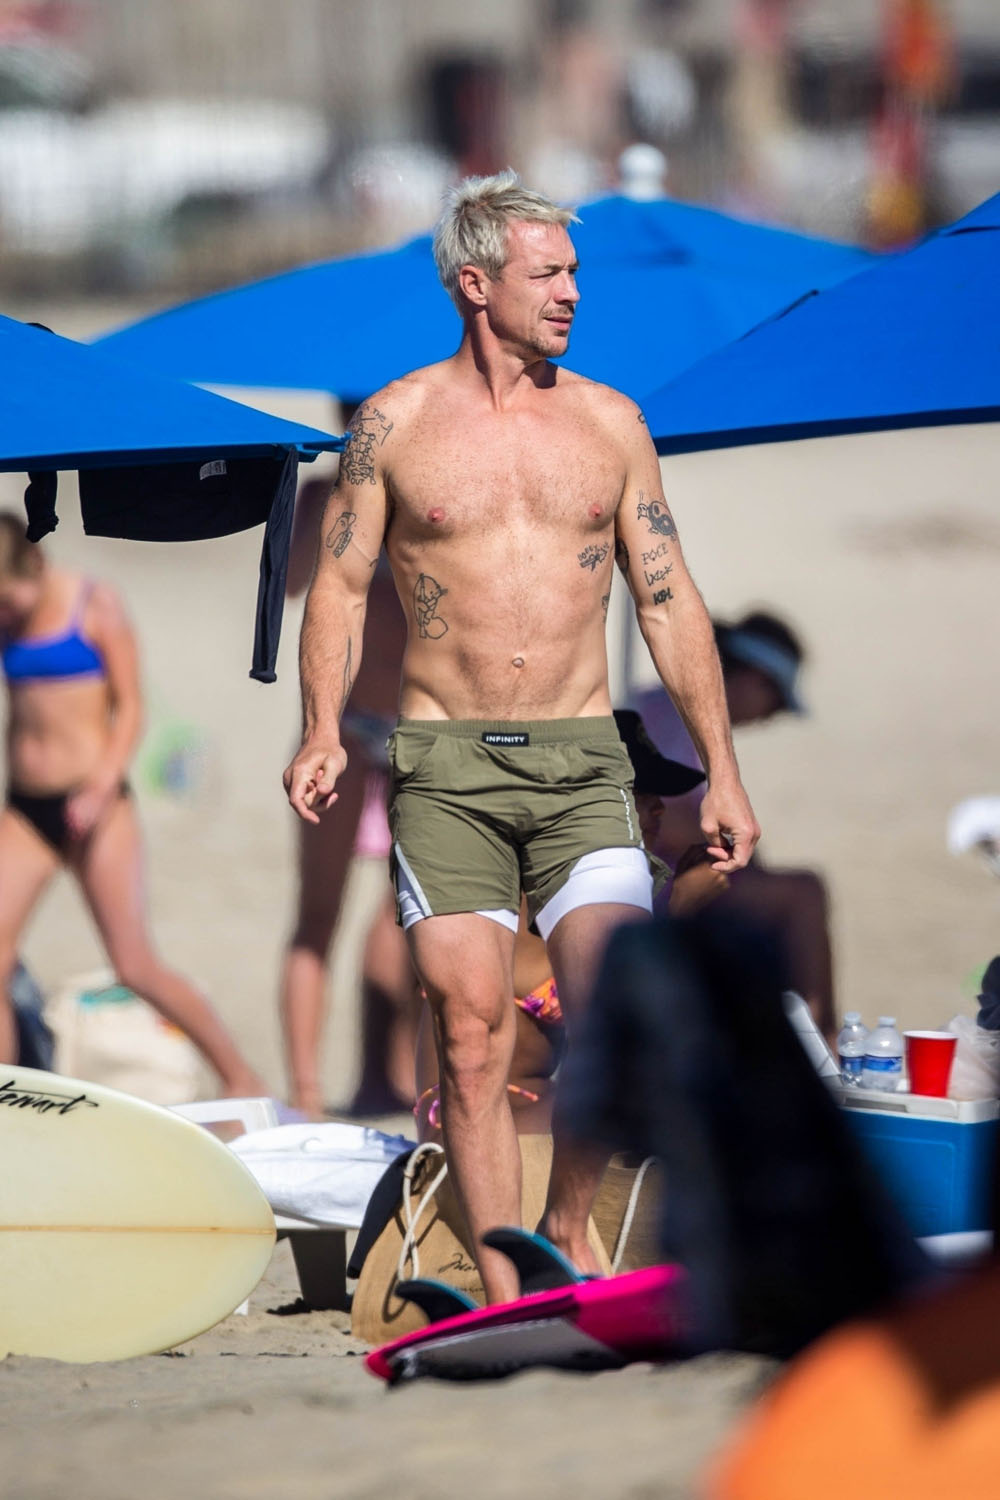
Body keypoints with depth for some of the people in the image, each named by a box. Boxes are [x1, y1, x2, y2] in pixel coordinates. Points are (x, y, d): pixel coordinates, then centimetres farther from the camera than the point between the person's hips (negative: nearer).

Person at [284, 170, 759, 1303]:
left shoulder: (608, 422, 9)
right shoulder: (396, 422, 4)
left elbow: (670, 603, 11)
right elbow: (340, 585, 7)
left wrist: (721, 771, 7)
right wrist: (322, 732, -8)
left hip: (580, 760, 1)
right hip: (444, 763, -1)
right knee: (470, 1034, -6)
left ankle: (566, 1229, 9)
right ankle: (506, 1296, 0)